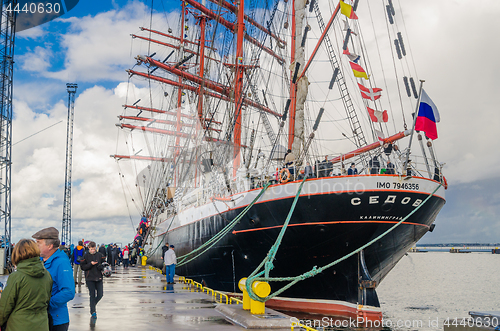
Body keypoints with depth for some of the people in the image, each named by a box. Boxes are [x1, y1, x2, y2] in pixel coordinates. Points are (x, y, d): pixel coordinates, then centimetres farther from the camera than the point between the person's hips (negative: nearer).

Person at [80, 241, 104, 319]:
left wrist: (101, 267, -8)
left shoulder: (99, 255, 5)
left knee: (100, 295, 3)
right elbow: (83, 267, -3)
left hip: (99, 278, 3)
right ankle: (93, 312, 9)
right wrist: (91, 264, -15)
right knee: (92, 295, -2)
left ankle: (92, 305, 30)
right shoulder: (86, 256, -1)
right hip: (90, 278, -2)